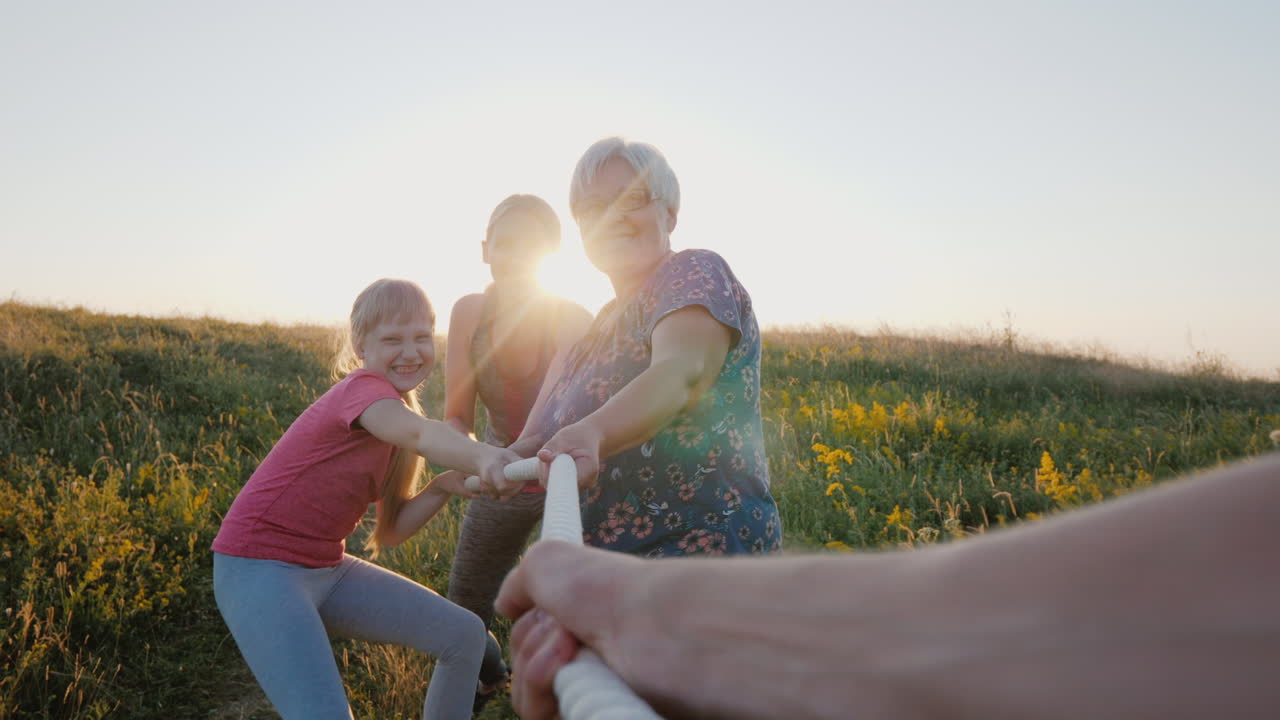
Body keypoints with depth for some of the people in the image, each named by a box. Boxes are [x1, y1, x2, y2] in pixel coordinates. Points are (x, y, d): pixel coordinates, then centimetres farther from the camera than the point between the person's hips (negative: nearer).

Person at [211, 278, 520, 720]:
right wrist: (482, 457, -63)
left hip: (328, 568, 9)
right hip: (260, 568, -9)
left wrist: (444, 486, -12)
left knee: (465, 636, 6)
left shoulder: (396, 408, 8)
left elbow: (389, 531, 5)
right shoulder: (363, 387, -18)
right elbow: (420, 433, -43)